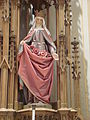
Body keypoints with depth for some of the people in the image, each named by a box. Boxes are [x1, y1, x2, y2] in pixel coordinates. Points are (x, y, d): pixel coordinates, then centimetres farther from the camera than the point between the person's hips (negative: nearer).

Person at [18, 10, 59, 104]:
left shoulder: (45, 31, 17)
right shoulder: (32, 30, 18)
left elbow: (50, 42, 7)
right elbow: (27, 40, 7)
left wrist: (53, 52, -9)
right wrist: (23, 42, -16)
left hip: (43, 53, 0)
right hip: (33, 53, 0)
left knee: (43, 74, -8)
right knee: (31, 73, -12)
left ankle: (41, 96, -10)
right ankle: (31, 96, -14)